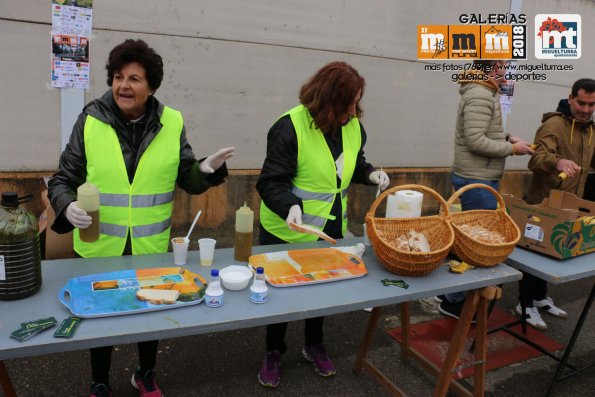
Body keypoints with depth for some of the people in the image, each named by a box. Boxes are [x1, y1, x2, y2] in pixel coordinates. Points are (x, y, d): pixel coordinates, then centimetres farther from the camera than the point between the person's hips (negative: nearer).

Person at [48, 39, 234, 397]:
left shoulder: (172, 123, -6)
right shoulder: (90, 121, -9)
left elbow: (187, 180, -2)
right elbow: (63, 180, -3)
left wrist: (207, 169, -22)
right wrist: (67, 206, -23)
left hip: (151, 246, 1)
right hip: (100, 245, 0)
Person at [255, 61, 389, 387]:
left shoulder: (353, 125, -3)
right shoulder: (290, 127, -23)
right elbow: (271, 182, -23)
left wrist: (370, 174, -6)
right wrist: (290, 206, -41)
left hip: (330, 229, 6)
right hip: (287, 230, -5)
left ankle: (314, 345, 46)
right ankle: (273, 352, 37)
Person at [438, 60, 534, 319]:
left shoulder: (484, 94, 15)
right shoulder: (480, 96, -18)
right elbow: (476, 141, -25)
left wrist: (506, 138, 6)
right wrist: (511, 149, -14)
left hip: (479, 178, 10)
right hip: (477, 180, -10)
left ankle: (451, 291, 29)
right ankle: (453, 301, 11)